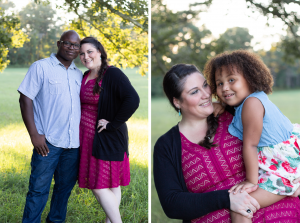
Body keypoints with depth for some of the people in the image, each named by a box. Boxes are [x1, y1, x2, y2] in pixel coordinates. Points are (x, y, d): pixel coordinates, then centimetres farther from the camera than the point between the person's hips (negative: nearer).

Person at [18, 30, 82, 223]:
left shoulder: (79, 75, 14)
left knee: (65, 187, 14)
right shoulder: (41, 67, -2)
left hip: (74, 143, 5)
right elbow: (26, 99, -7)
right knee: (39, 189, -2)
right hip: (48, 142, -5)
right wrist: (34, 134, -13)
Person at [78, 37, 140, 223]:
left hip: (106, 139, -7)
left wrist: (112, 124, -21)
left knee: (100, 186, -6)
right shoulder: (85, 76, 11)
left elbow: (133, 100, -27)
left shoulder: (113, 74, -14)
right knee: (111, 184, 14)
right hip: (88, 138, 7)